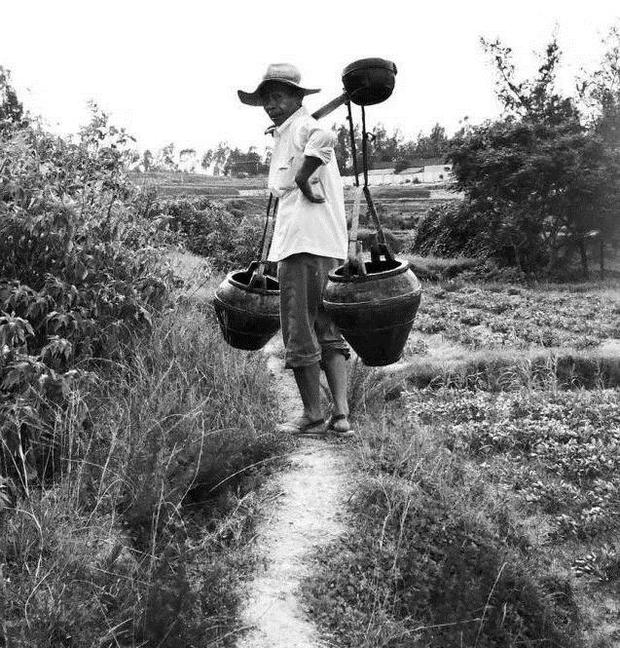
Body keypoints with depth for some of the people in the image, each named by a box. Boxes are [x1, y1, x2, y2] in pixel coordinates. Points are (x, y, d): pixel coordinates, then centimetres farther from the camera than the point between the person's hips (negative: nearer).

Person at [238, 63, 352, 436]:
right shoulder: (286, 133, 24)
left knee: (300, 332, -2)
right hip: (329, 246, 10)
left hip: (304, 244, -10)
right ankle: (341, 414, 10)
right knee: (328, 331, 10)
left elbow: (323, 139, -31)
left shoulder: (301, 126, -6)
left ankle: (313, 416, 6)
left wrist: (302, 179, -22)